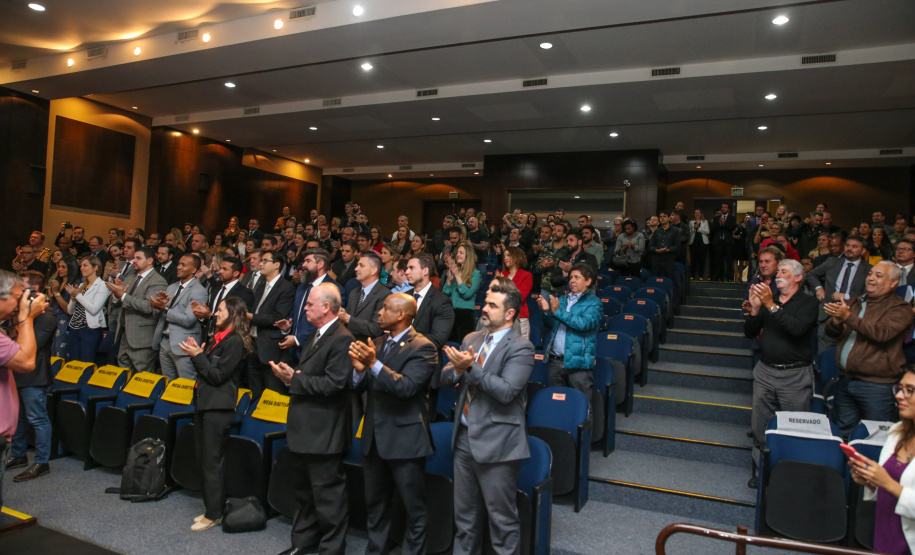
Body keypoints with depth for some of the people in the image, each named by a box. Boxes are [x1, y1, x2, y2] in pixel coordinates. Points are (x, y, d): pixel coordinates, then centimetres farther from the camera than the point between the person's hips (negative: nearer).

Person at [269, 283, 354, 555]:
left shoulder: (342, 339, -19)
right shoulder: (316, 335, 13)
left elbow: (332, 384, -25)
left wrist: (294, 379, -19)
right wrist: (289, 375, -1)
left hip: (323, 433, -10)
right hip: (306, 429, 10)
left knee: (327, 494, 3)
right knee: (306, 489, 23)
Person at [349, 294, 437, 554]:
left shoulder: (422, 348, -13)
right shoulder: (376, 343, 10)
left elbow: (406, 387, -25)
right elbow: (360, 387, 6)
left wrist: (375, 364, -31)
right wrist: (359, 369, -15)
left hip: (404, 439, -7)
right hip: (374, 437, 7)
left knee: (414, 507, 7)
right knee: (375, 503, 21)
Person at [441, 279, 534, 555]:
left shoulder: (520, 348, -12)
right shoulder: (471, 339, 9)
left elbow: (506, 391, -23)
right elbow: (445, 378, 8)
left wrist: (470, 368, -26)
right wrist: (457, 369, -14)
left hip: (496, 444, -7)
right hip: (464, 439, 7)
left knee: (502, 519, 7)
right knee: (464, 515, 21)